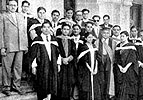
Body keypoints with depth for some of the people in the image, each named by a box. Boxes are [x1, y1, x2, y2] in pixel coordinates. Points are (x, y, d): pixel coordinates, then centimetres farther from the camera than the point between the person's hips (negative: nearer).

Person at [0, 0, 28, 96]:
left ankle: (16, 86, 19)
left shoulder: (20, 16, 17)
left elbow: (24, 31, 16)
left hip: (20, 46, 5)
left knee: (18, 67, 8)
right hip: (8, 46, -4)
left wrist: (26, 44, 10)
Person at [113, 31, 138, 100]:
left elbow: (132, 59, -8)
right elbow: (116, 58, 8)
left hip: (129, 70, -3)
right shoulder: (118, 46, 11)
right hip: (119, 70, 4)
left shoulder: (131, 46, -2)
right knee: (120, 88, 2)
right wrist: (120, 67, -6)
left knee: (128, 88, -1)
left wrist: (126, 67, -17)